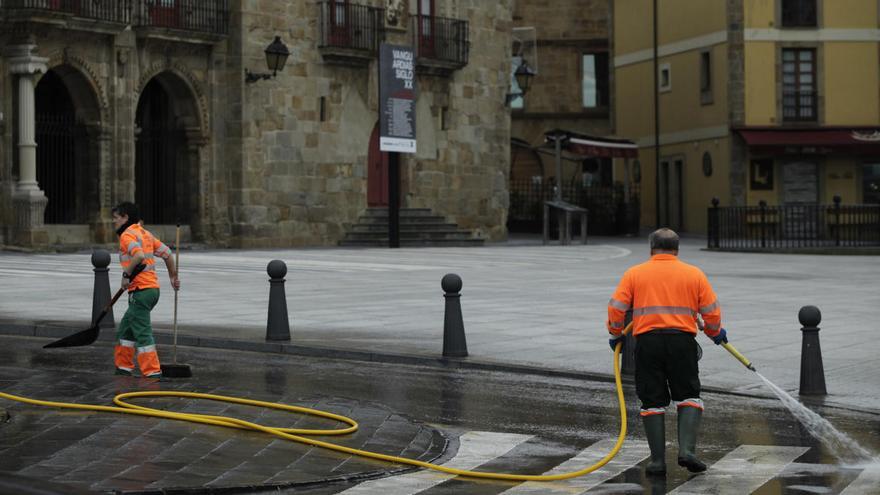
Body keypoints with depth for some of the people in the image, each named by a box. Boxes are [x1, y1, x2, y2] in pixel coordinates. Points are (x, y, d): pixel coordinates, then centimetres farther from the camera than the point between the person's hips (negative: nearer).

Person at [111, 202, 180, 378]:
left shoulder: (127, 235, -10)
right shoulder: (145, 233, 16)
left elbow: (139, 255, -29)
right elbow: (167, 254, 19)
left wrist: (126, 274, -18)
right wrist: (173, 276, 29)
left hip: (140, 290, -9)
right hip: (153, 288, 9)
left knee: (142, 333, -6)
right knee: (125, 329, 18)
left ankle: (152, 371, -5)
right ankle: (123, 367, 23)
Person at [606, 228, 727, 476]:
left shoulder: (634, 274, 9)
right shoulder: (694, 274, 10)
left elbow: (616, 308, 3)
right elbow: (712, 311, 8)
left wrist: (616, 335, 19)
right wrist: (715, 333, 27)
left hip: (647, 341, 0)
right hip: (683, 341, 0)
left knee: (652, 402, 7)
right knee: (688, 397, 11)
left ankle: (657, 460, 5)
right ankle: (687, 450, -6)